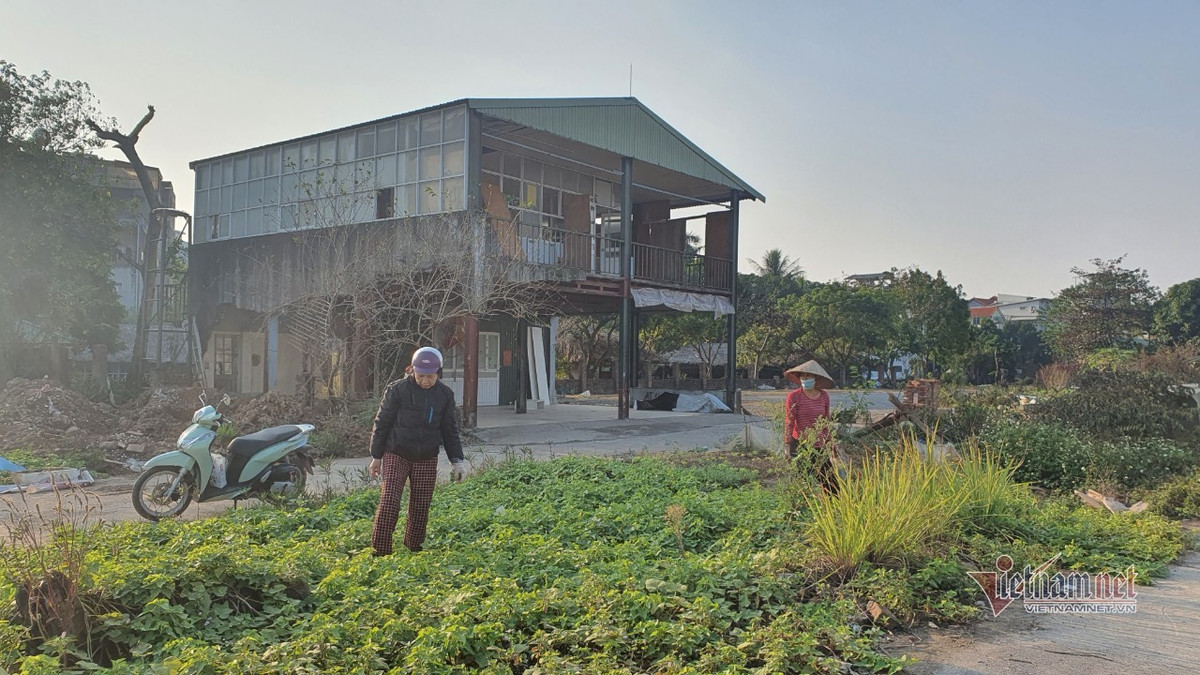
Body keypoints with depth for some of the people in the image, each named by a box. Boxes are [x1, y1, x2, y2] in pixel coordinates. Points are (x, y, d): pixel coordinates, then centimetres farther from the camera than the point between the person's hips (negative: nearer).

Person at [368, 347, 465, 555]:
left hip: (427, 459, 3)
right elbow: (382, 423, -2)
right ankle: (380, 551, -2)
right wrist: (376, 456, 0)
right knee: (389, 502, -10)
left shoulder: (445, 395, 1)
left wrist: (456, 460, 3)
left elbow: (450, 430, 9)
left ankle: (414, 548, 23)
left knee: (421, 506, 7)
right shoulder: (397, 390, -9)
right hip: (396, 455, -3)